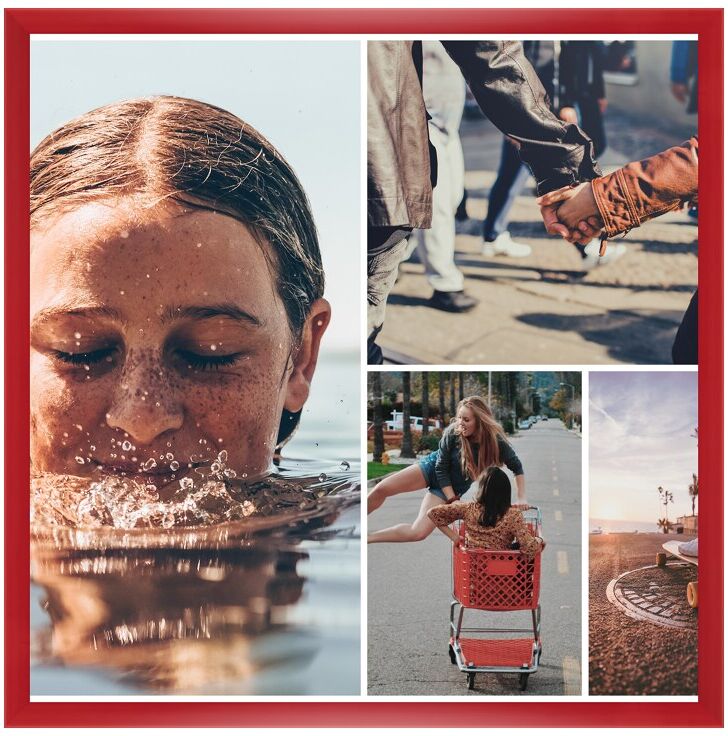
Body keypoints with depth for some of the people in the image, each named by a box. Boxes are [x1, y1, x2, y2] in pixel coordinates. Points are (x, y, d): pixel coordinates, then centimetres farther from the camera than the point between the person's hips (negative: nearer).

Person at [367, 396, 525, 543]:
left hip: (452, 487, 0)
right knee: (381, 489, -16)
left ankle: (366, 537, 1)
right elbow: (441, 467, -15)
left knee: (419, 533, -15)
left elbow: (517, 467, -11)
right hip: (432, 467, 0)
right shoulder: (453, 433, -25)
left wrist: (521, 499, -18)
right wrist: (452, 500, -20)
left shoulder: (496, 441, -26)